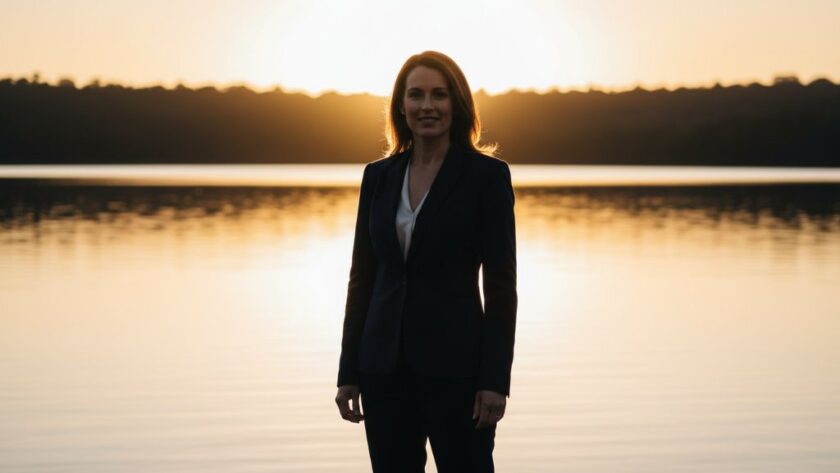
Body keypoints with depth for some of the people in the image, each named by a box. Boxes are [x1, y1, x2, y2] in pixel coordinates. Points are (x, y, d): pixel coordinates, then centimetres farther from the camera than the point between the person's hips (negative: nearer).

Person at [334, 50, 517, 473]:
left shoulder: (487, 174, -4)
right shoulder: (378, 175, 8)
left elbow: (501, 283, -7)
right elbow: (362, 276, 10)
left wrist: (496, 378, -12)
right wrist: (348, 372, 7)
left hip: (455, 362, -4)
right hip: (385, 363, 4)